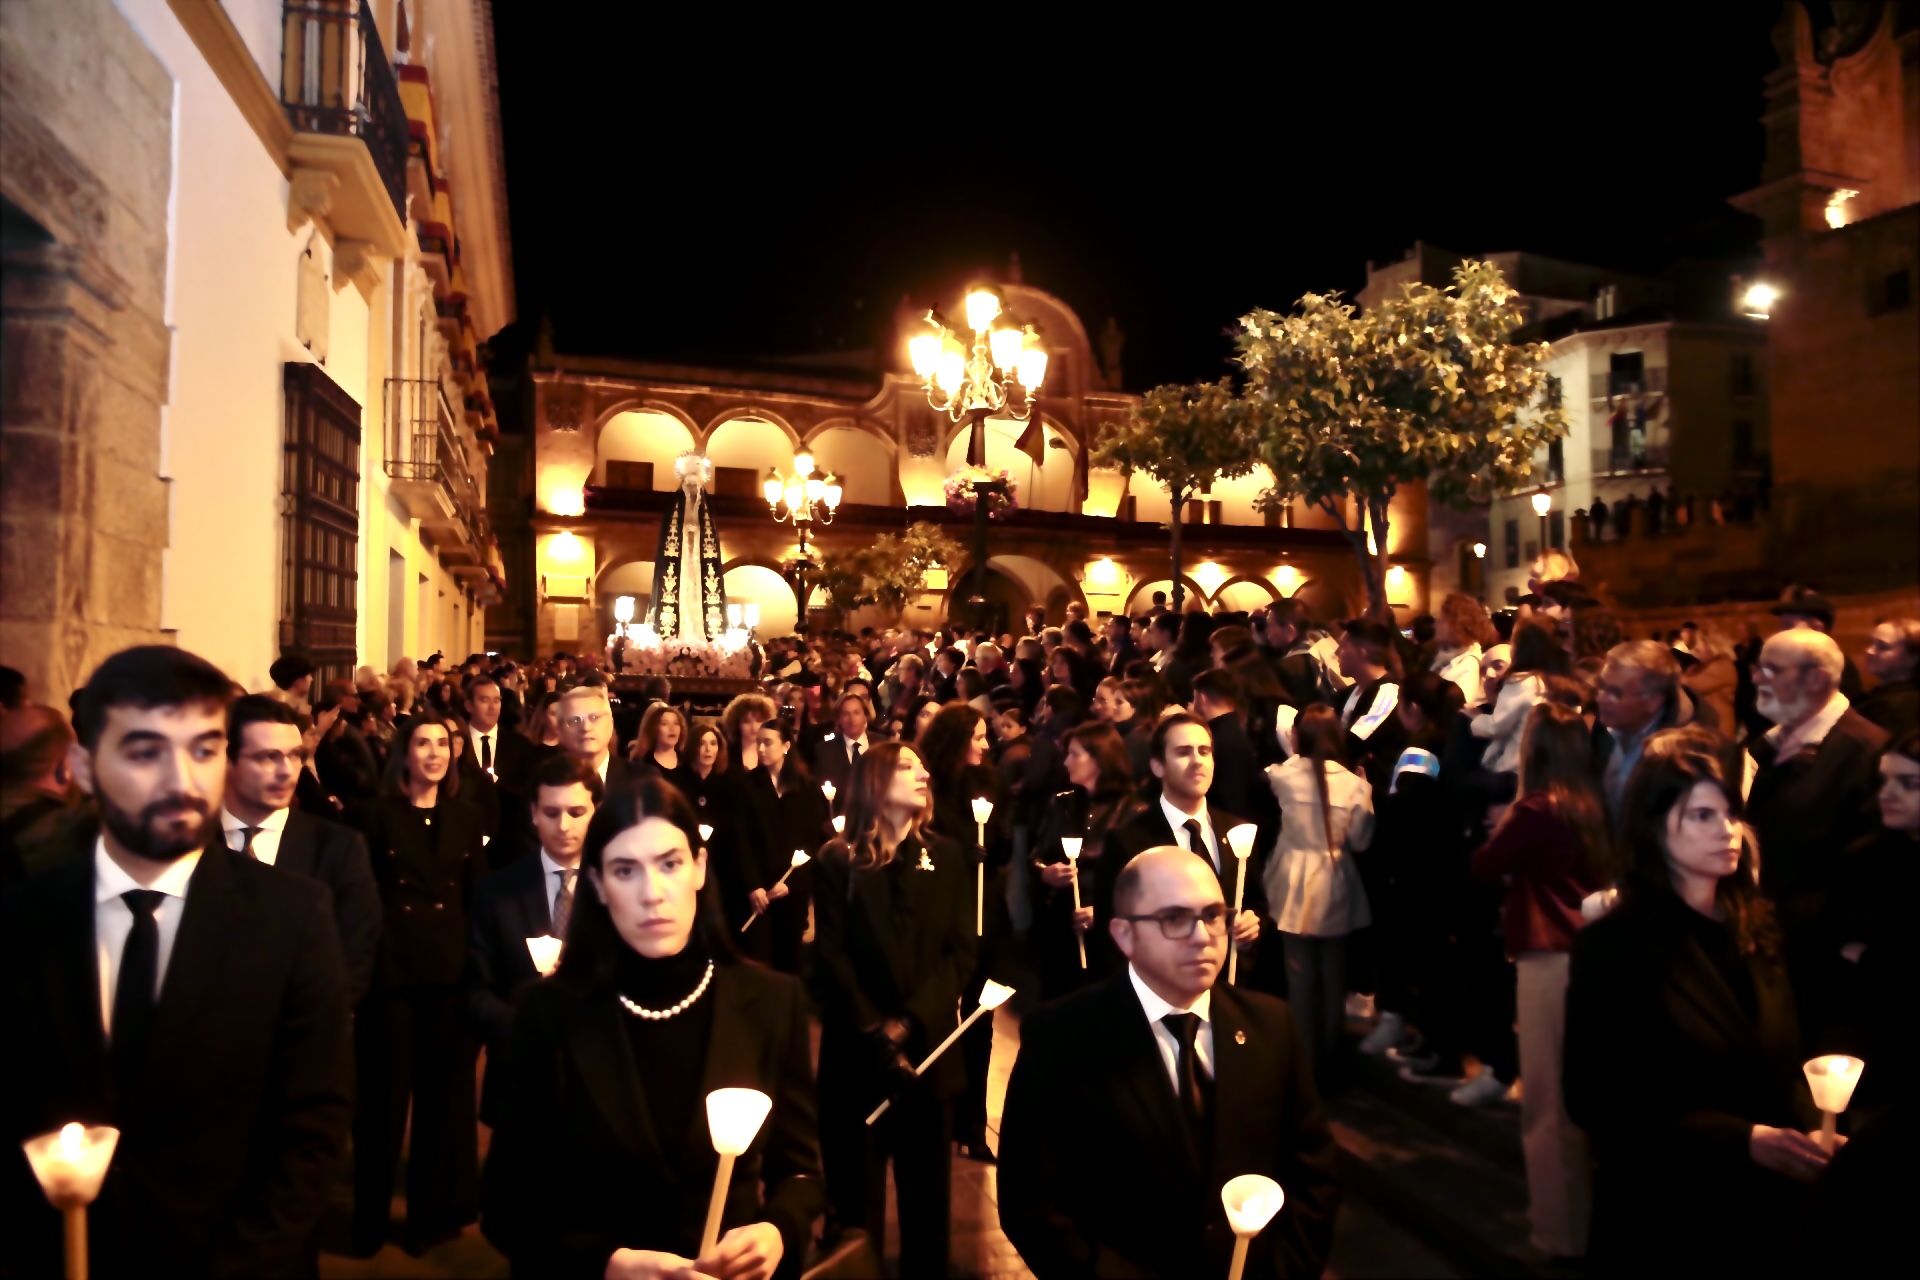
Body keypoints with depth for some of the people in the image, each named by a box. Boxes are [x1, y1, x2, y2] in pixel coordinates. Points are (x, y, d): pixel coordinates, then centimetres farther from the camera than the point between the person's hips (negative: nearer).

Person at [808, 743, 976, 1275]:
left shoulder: (947, 856, 6)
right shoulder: (836, 860, 0)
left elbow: (961, 951, -1)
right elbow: (830, 958, -6)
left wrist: (909, 1023, -13)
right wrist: (876, 1034, -14)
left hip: (929, 1046, 2)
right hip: (857, 1051, -2)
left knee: (928, 1194, 11)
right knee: (857, 1194, 7)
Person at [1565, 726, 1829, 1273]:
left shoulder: (1755, 928, 4)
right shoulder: (1611, 946, -15)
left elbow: (1783, 1069, 11)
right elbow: (1599, 1105, -16)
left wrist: (1809, 1136, -8)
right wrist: (1743, 1141, -21)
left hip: (1768, 1210, 6)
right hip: (1667, 1221, -5)